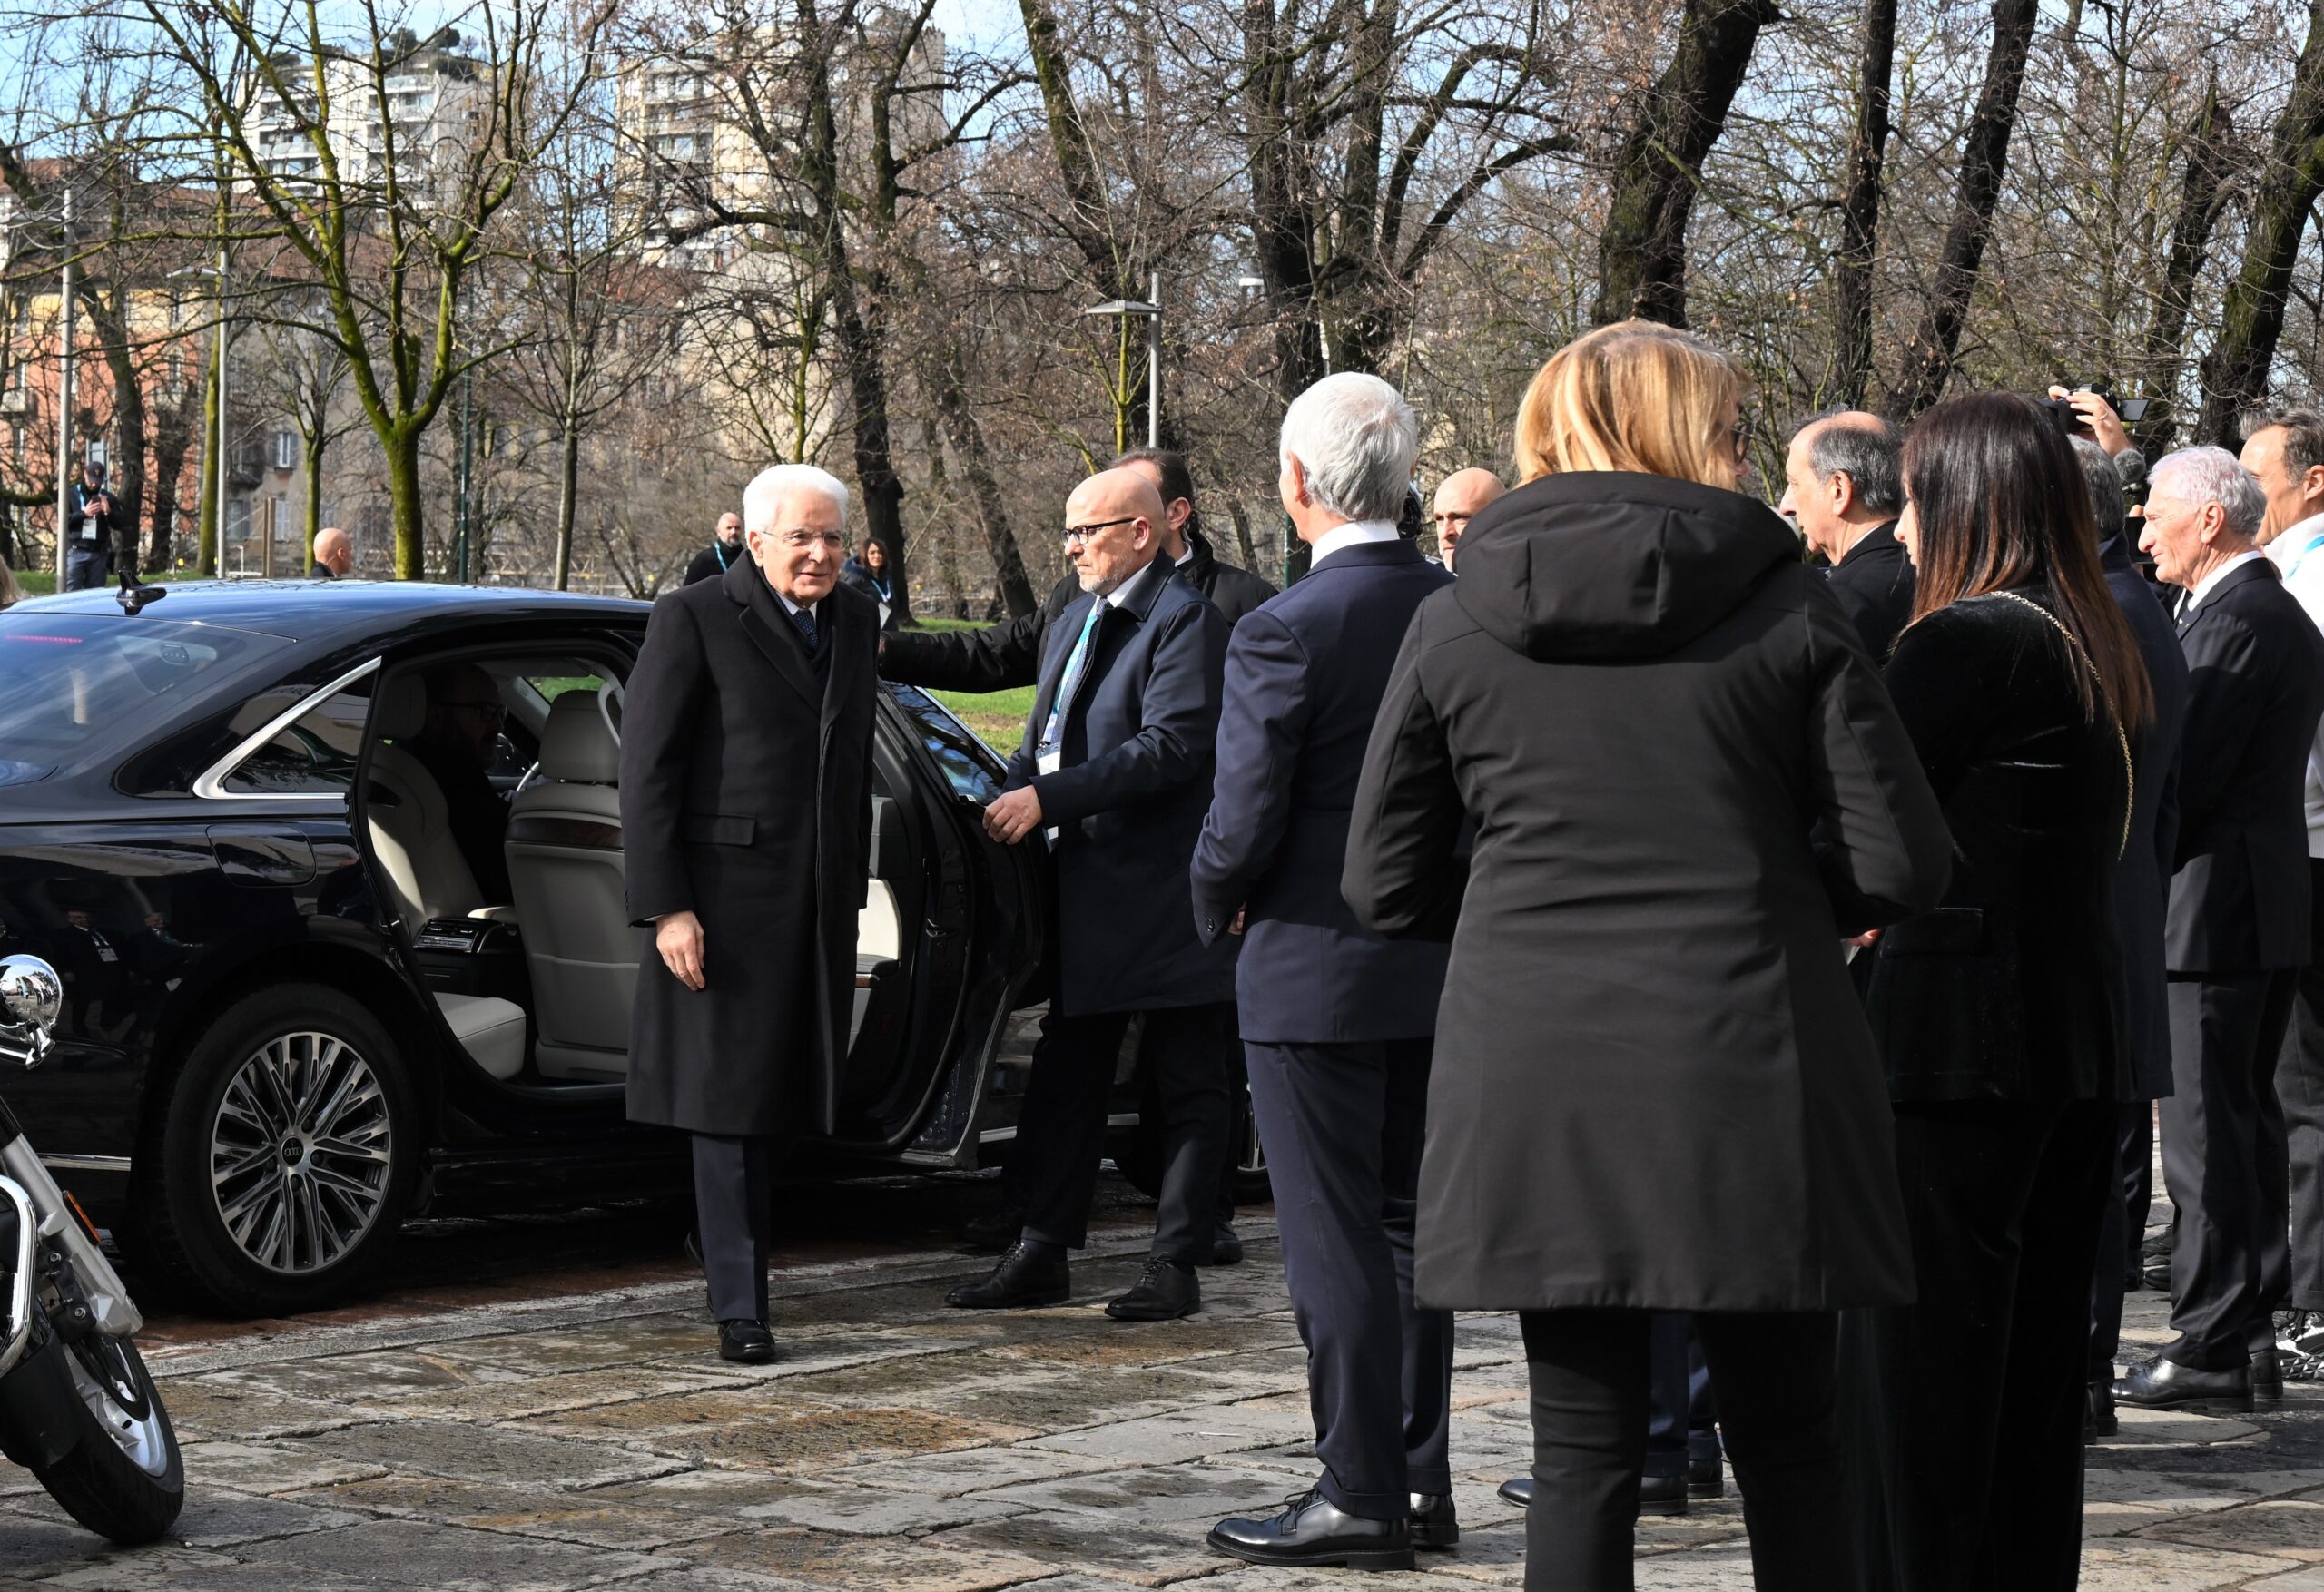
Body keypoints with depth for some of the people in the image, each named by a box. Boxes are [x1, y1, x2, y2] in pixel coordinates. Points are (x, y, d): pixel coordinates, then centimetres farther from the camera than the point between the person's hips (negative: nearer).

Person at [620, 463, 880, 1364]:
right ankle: (739, 1308, -3)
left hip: (817, 905, 6)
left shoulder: (855, 622, 13)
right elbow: (646, 771, -9)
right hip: (725, 899, -6)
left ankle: (743, 1268, 20)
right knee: (728, 1102, -4)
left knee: (779, 1100, 9)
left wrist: (853, 888, 17)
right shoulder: (694, 619, -7)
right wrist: (666, 907, -14)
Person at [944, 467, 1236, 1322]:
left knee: (1187, 1084, 1)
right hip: (1086, 897, 9)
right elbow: (1045, 737, 22)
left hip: (1166, 893, -9)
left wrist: (1047, 798, -21)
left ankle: (1176, 1262, 5)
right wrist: (1011, 798, 1)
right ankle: (1043, 1251, 18)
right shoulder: (1072, 624, 17)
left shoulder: (1185, 620, -11)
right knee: (1066, 1075, 11)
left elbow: (1172, 746, -21)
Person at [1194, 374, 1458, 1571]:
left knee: (1332, 1243, 0)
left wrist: (1218, 904, 3)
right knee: (1407, 1226, 15)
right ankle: (1421, 1481, 21)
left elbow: (1243, 824, -17)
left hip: (1315, 971, -7)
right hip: (1441, 968, 7)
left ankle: (1358, 1495, 4)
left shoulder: (1284, 633, -18)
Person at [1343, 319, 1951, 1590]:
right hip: (1748, 1077, -1)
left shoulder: (1453, 626, 5)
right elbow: (1900, 865, -4)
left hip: (1535, 1083, 2)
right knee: (1788, 1451, 11)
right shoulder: (1786, 606, 0)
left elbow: (1386, 889, 7)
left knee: (1581, 1455, 7)